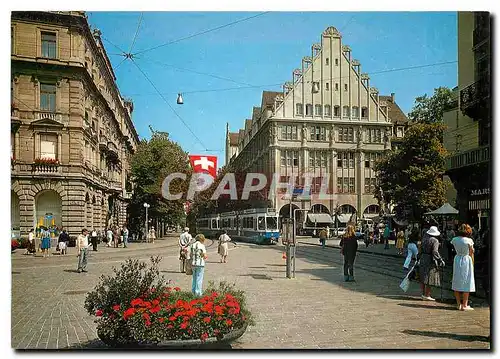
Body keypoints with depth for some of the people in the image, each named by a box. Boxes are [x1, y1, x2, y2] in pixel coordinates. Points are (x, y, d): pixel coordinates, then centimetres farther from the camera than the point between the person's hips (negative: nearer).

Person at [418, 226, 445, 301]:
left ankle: (423, 294, 19)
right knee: (429, 278, -1)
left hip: (423, 258, 7)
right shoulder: (435, 240, -13)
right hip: (431, 260, -7)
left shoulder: (424, 239, 8)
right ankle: (426, 295, 2)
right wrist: (441, 260, -12)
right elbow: (435, 252, -19)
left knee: (423, 277, 12)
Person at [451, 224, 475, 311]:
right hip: (466, 260, -4)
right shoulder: (469, 240, -12)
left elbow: (456, 250, 5)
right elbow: (471, 253, -5)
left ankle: (459, 304, 14)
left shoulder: (454, 240, 0)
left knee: (456, 282, 10)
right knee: (466, 282, 2)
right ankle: (464, 305, 4)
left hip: (457, 260, 4)